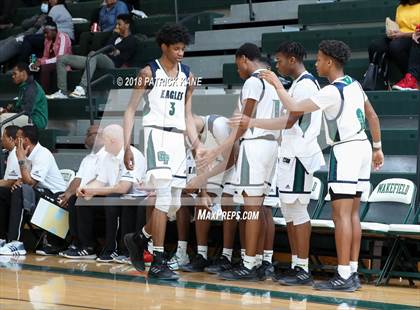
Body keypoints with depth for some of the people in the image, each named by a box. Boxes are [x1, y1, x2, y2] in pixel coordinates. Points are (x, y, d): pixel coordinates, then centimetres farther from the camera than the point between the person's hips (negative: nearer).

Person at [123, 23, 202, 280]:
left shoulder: (187, 76, 14)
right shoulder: (149, 72, 0)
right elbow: (131, 110, 0)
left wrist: (196, 142, 6)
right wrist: (127, 147, -8)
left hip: (178, 138, 6)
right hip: (156, 134, -6)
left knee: (175, 202, 7)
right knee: (164, 198, -14)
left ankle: (139, 238, 29)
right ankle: (158, 262, -10)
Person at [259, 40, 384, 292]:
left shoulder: (332, 92, -16)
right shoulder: (355, 85, 11)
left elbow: (294, 108, -18)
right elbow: (372, 116, 19)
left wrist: (277, 85, -5)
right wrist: (377, 147, 27)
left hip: (345, 150, -9)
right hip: (362, 146, 9)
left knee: (341, 213, -8)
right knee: (353, 213, 11)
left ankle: (344, 277, -9)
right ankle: (353, 273, 13)